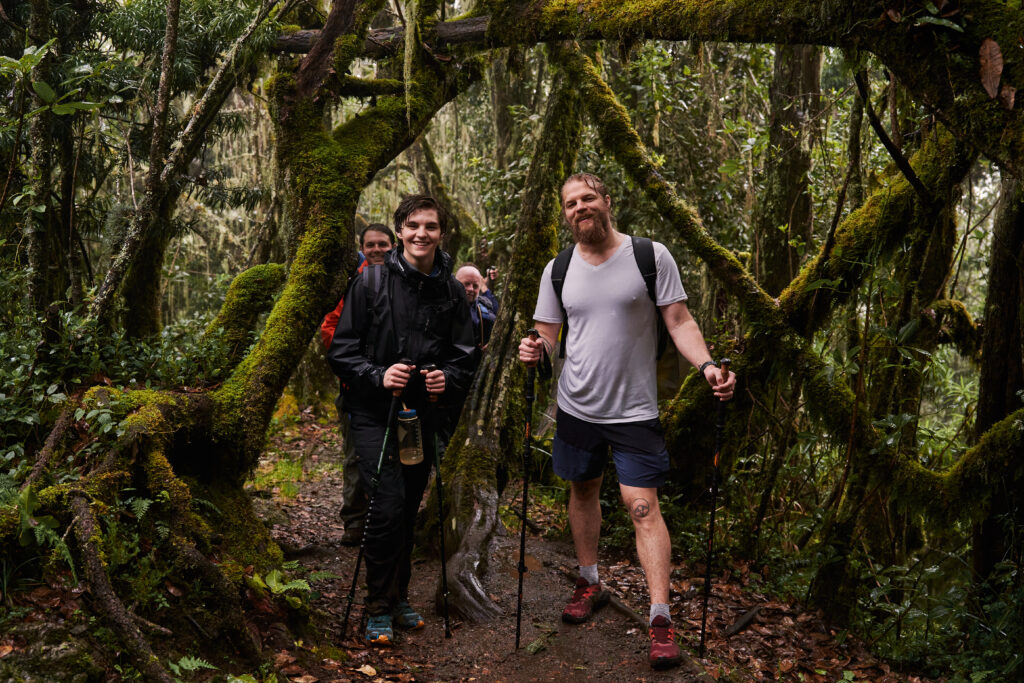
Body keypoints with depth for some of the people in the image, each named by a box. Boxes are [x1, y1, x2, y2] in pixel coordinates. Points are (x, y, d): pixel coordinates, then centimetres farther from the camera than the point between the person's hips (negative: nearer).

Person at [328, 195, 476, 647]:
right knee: (387, 507, -12)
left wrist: (447, 379, -12)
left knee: (409, 510, 12)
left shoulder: (451, 292, 5)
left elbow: (464, 359, 9)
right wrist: (378, 375, -21)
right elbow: (341, 351, -5)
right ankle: (379, 609, 5)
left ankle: (399, 598, 30)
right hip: (374, 412, -4)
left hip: (423, 416, 4)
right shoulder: (371, 281, -5)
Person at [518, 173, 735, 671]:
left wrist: (705, 364, -23)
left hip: (634, 410, -4)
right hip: (576, 406, 4)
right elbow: (548, 334, 9)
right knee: (582, 492, 17)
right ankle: (590, 582, 37)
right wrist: (537, 349, -15)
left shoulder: (652, 256, -7)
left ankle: (661, 617, -1)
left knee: (643, 506, -8)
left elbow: (678, 320, -7)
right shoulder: (558, 270, 3)